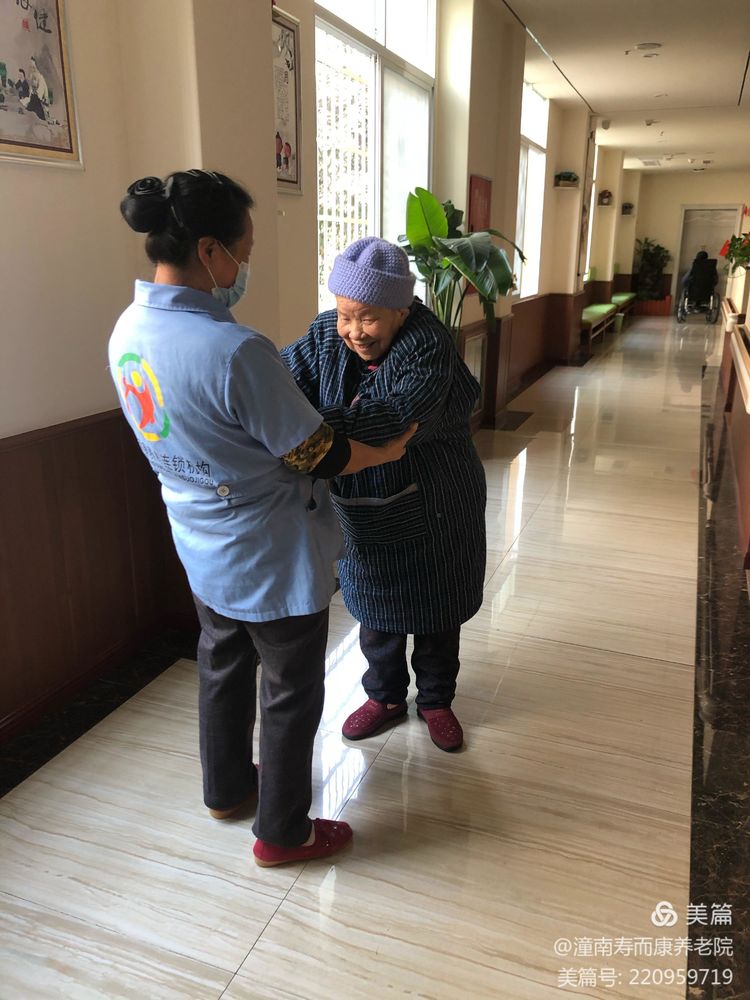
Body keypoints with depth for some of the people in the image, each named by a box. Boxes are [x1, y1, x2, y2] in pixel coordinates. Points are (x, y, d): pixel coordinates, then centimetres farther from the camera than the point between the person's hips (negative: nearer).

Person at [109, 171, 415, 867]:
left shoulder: (128, 330, -4)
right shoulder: (236, 351, -31)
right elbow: (316, 456, -22)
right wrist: (387, 451, -3)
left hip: (201, 546, 8)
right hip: (272, 556, -8)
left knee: (222, 666, 26)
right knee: (291, 693, 12)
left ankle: (227, 787, 48)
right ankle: (283, 834, 32)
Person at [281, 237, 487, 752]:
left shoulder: (428, 346, -25)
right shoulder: (326, 336, -8)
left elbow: (400, 414, -41)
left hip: (433, 511, -4)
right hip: (365, 510, 4)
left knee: (436, 608, 15)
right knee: (375, 608, 19)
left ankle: (436, 700, 39)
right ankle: (386, 696, 42)